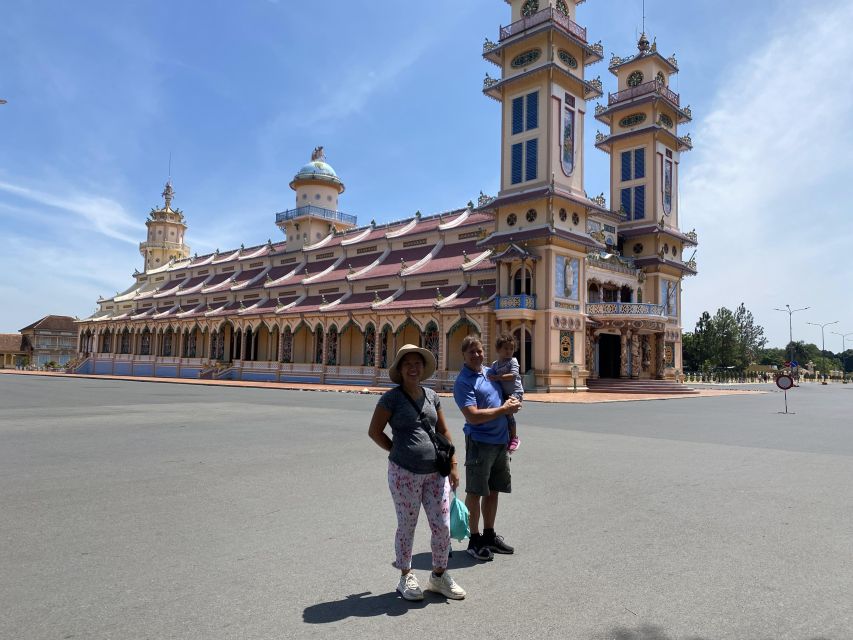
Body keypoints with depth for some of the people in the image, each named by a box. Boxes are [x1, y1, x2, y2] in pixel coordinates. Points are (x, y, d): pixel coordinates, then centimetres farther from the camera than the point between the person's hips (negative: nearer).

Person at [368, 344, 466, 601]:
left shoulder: (431, 396, 9)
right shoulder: (392, 398, -6)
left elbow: (444, 432, 13)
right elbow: (374, 431, -3)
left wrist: (453, 466, 10)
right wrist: (400, 452, -1)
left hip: (435, 473, 4)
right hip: (405, 474, -4)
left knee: (443, 527, 7)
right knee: (406, 527, 9)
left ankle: (439, 576, 28)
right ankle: (406, 578, 28)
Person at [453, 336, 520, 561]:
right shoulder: (463, 382, -14)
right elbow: (473, 416, -22)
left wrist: (511, 402, 6)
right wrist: (504, 409, -16)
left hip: (501, 441, 8)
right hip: (480, 442, -8)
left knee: (493, 491, 16)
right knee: (475, 492, 4)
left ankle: (489, 535, 29)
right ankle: (474, 540, 16)